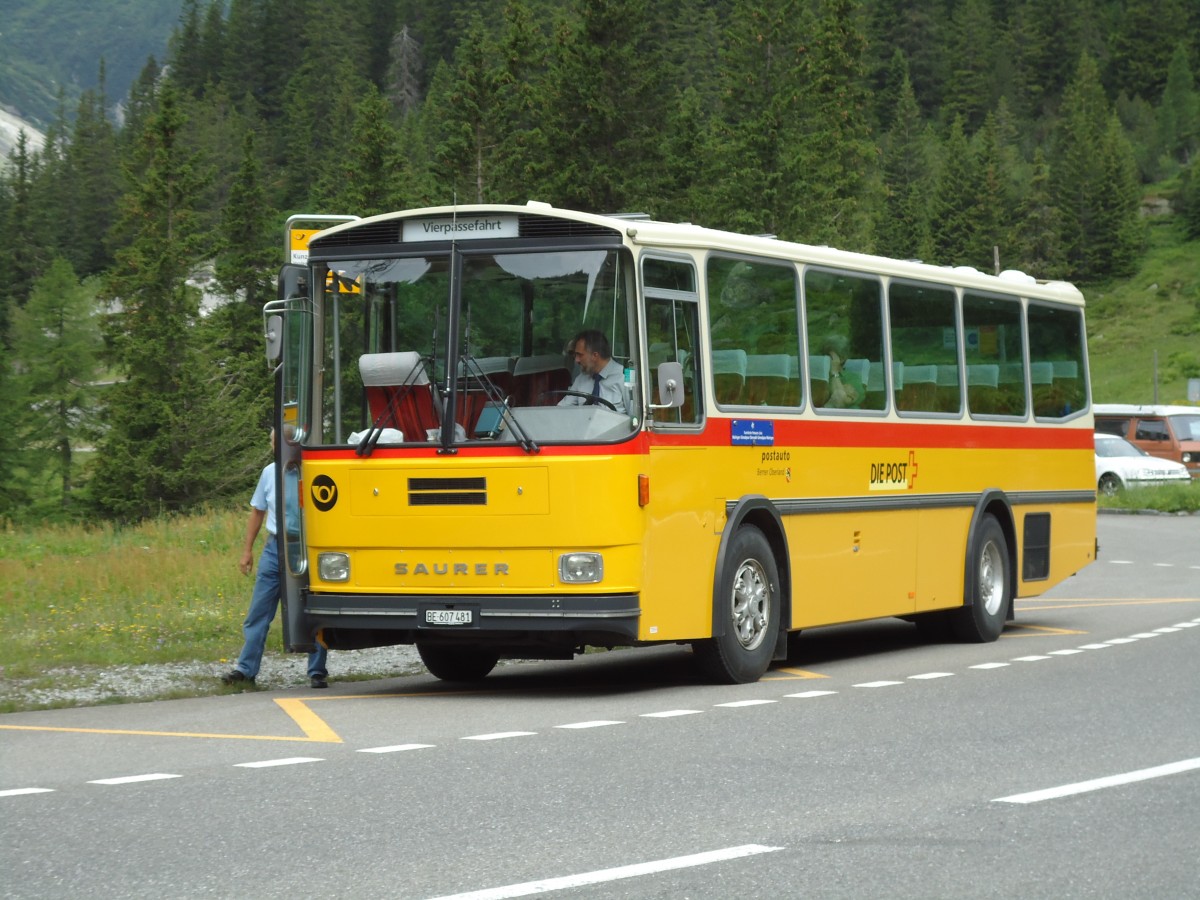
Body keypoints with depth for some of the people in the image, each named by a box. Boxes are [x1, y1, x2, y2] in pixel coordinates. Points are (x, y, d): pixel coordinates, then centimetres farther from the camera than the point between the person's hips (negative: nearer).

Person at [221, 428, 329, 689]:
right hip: (275, 548, 5)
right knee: (258, 612, 5)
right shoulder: (270, 472, 7)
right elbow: (257, 511, 16)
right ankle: (246, 669, 11)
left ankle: (318, 672, 11)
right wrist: (247, 549, 14)